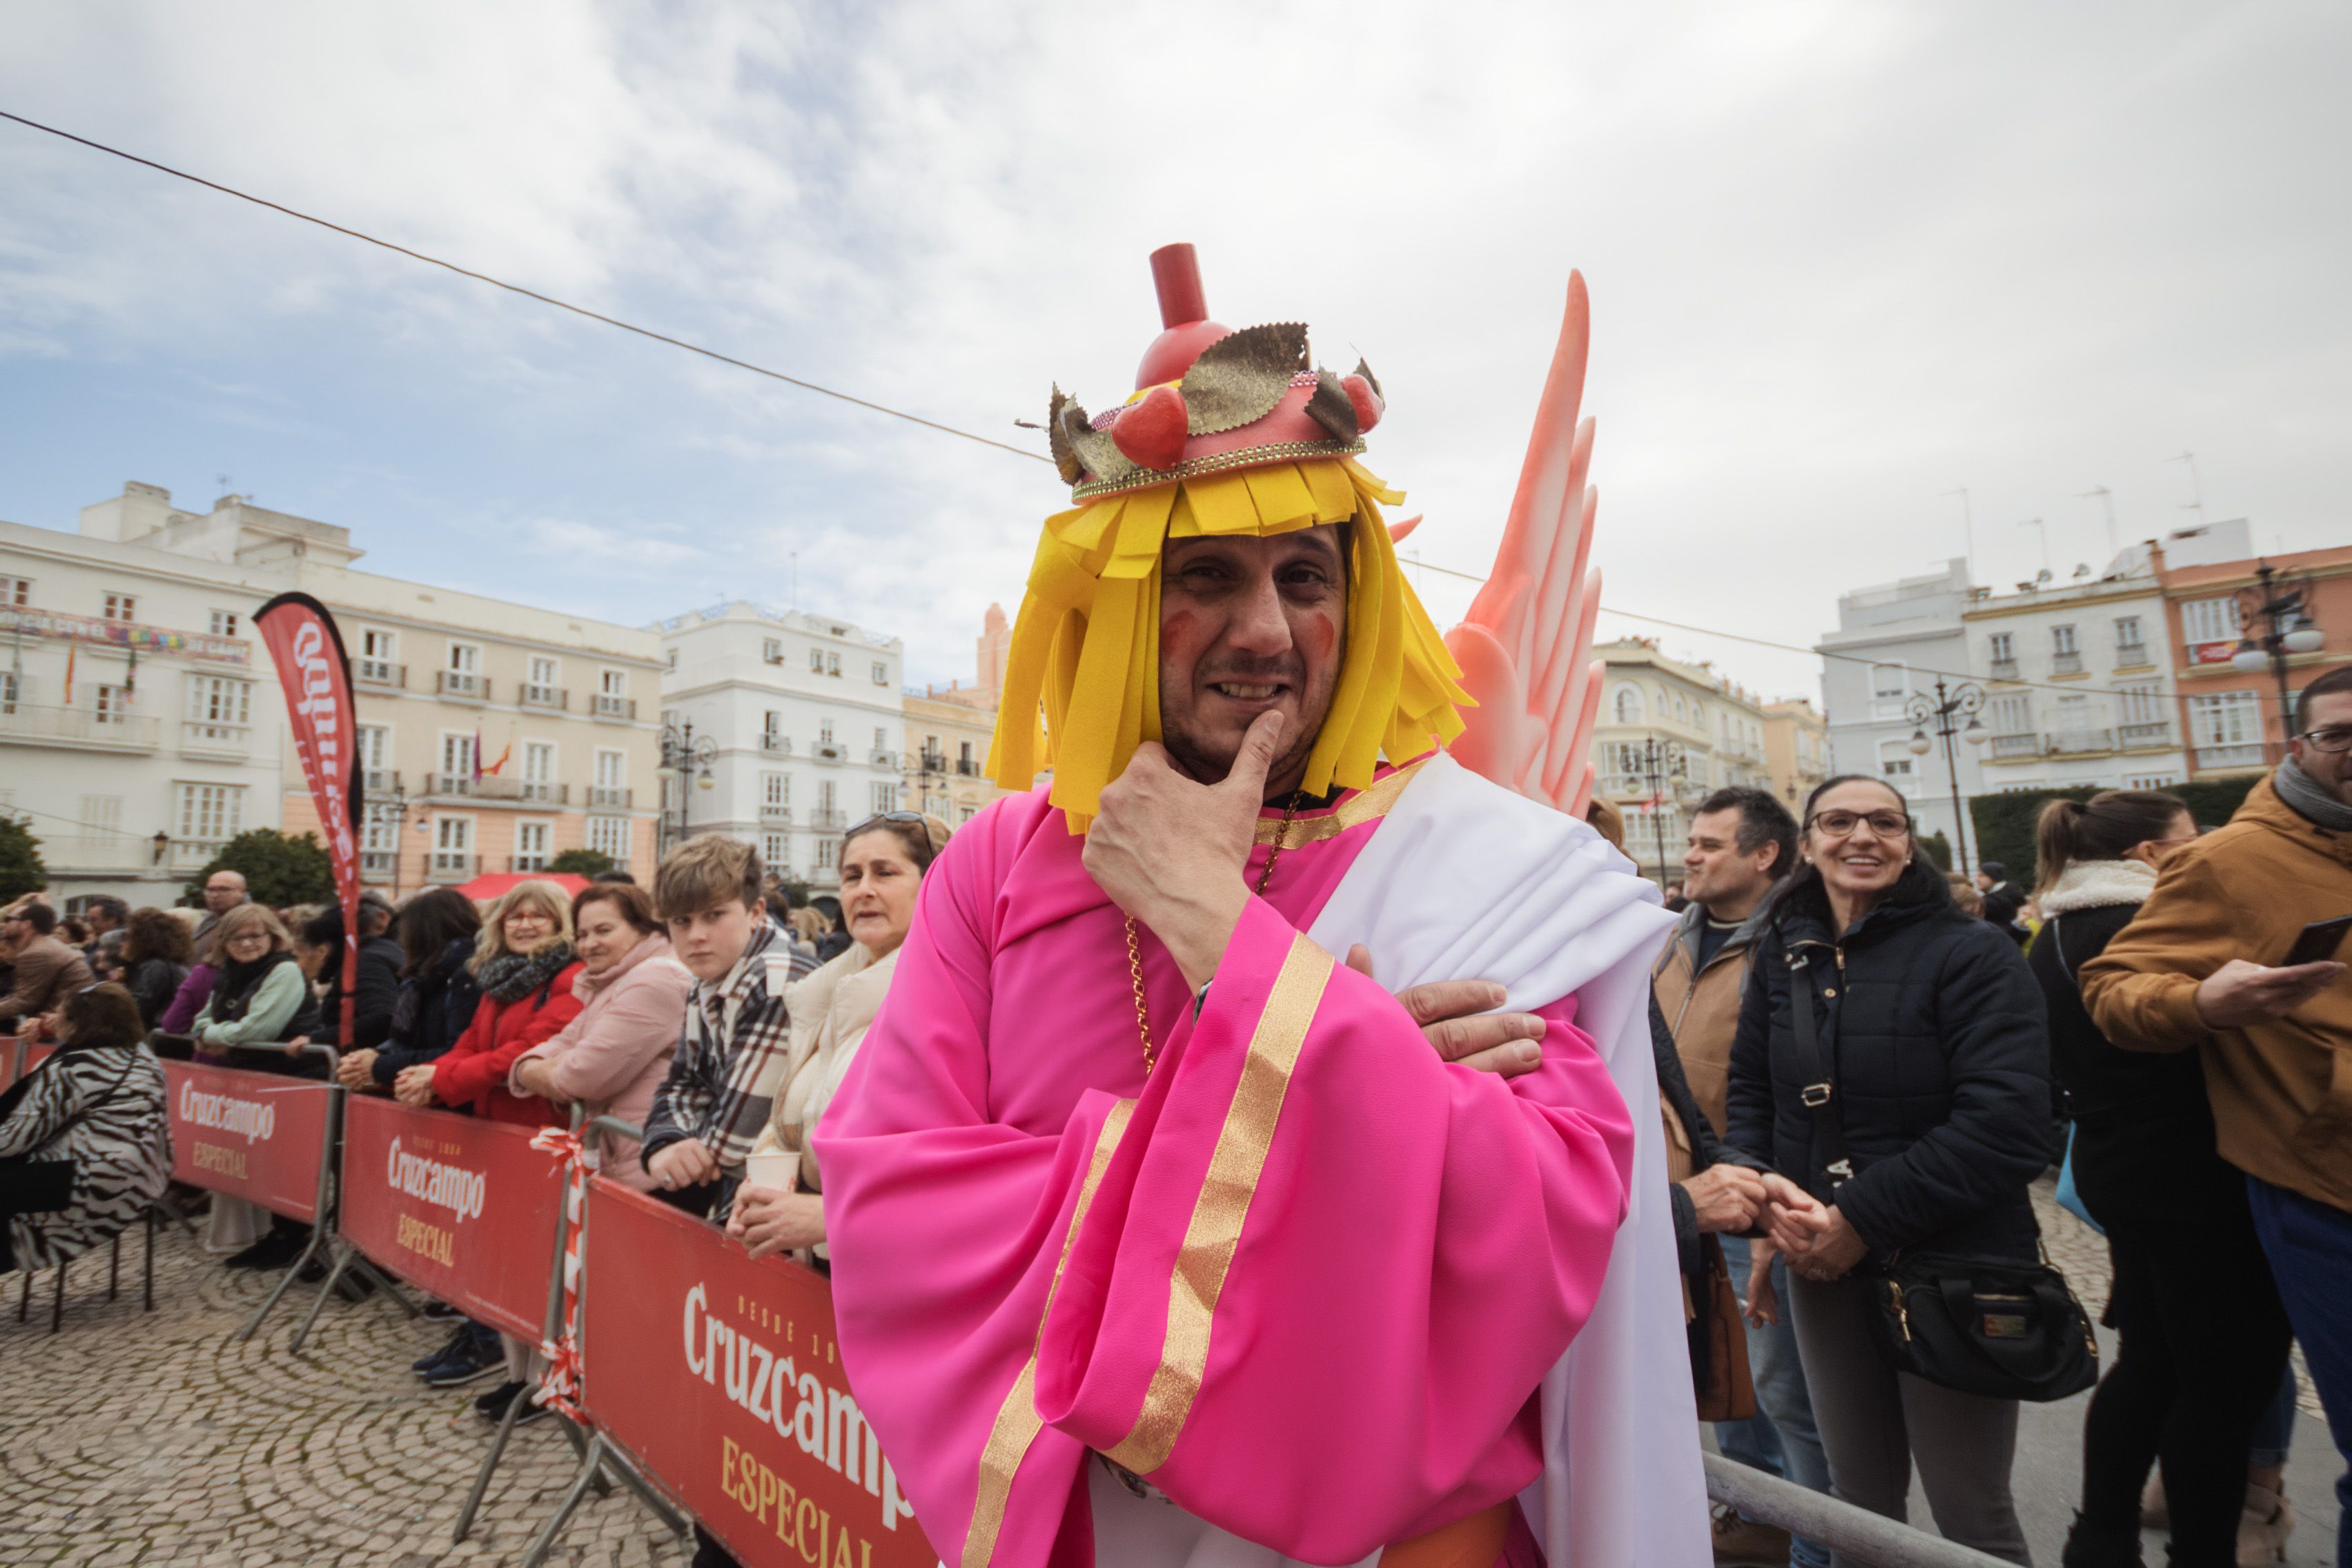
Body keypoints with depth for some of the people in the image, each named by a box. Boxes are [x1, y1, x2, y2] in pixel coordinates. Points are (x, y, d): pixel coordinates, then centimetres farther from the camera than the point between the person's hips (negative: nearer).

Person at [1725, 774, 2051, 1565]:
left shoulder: (1973, 954, -11)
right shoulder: (1781, 953, 3)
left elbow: (2005, 1122, -19)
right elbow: (1749, 1090, 9)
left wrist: (1862, 1217, -19)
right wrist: (1767, 1187, -9)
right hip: (1823, 1264, 4)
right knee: (1859, 1498, 19)